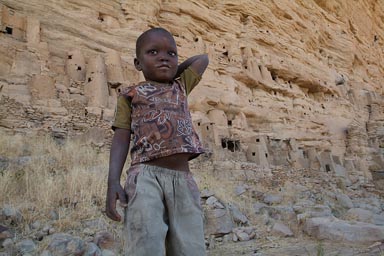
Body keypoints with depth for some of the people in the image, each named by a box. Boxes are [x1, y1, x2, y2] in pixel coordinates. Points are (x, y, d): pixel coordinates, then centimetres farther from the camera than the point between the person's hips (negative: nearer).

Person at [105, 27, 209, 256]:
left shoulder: (181, 86, 24)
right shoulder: (131, 94, 16)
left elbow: (203, 59, 39)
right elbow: (122, 138, 7)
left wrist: (173, 72, 32)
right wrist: (113, 181, -6)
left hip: (183, 179, 3)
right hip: (146, 176, -2)